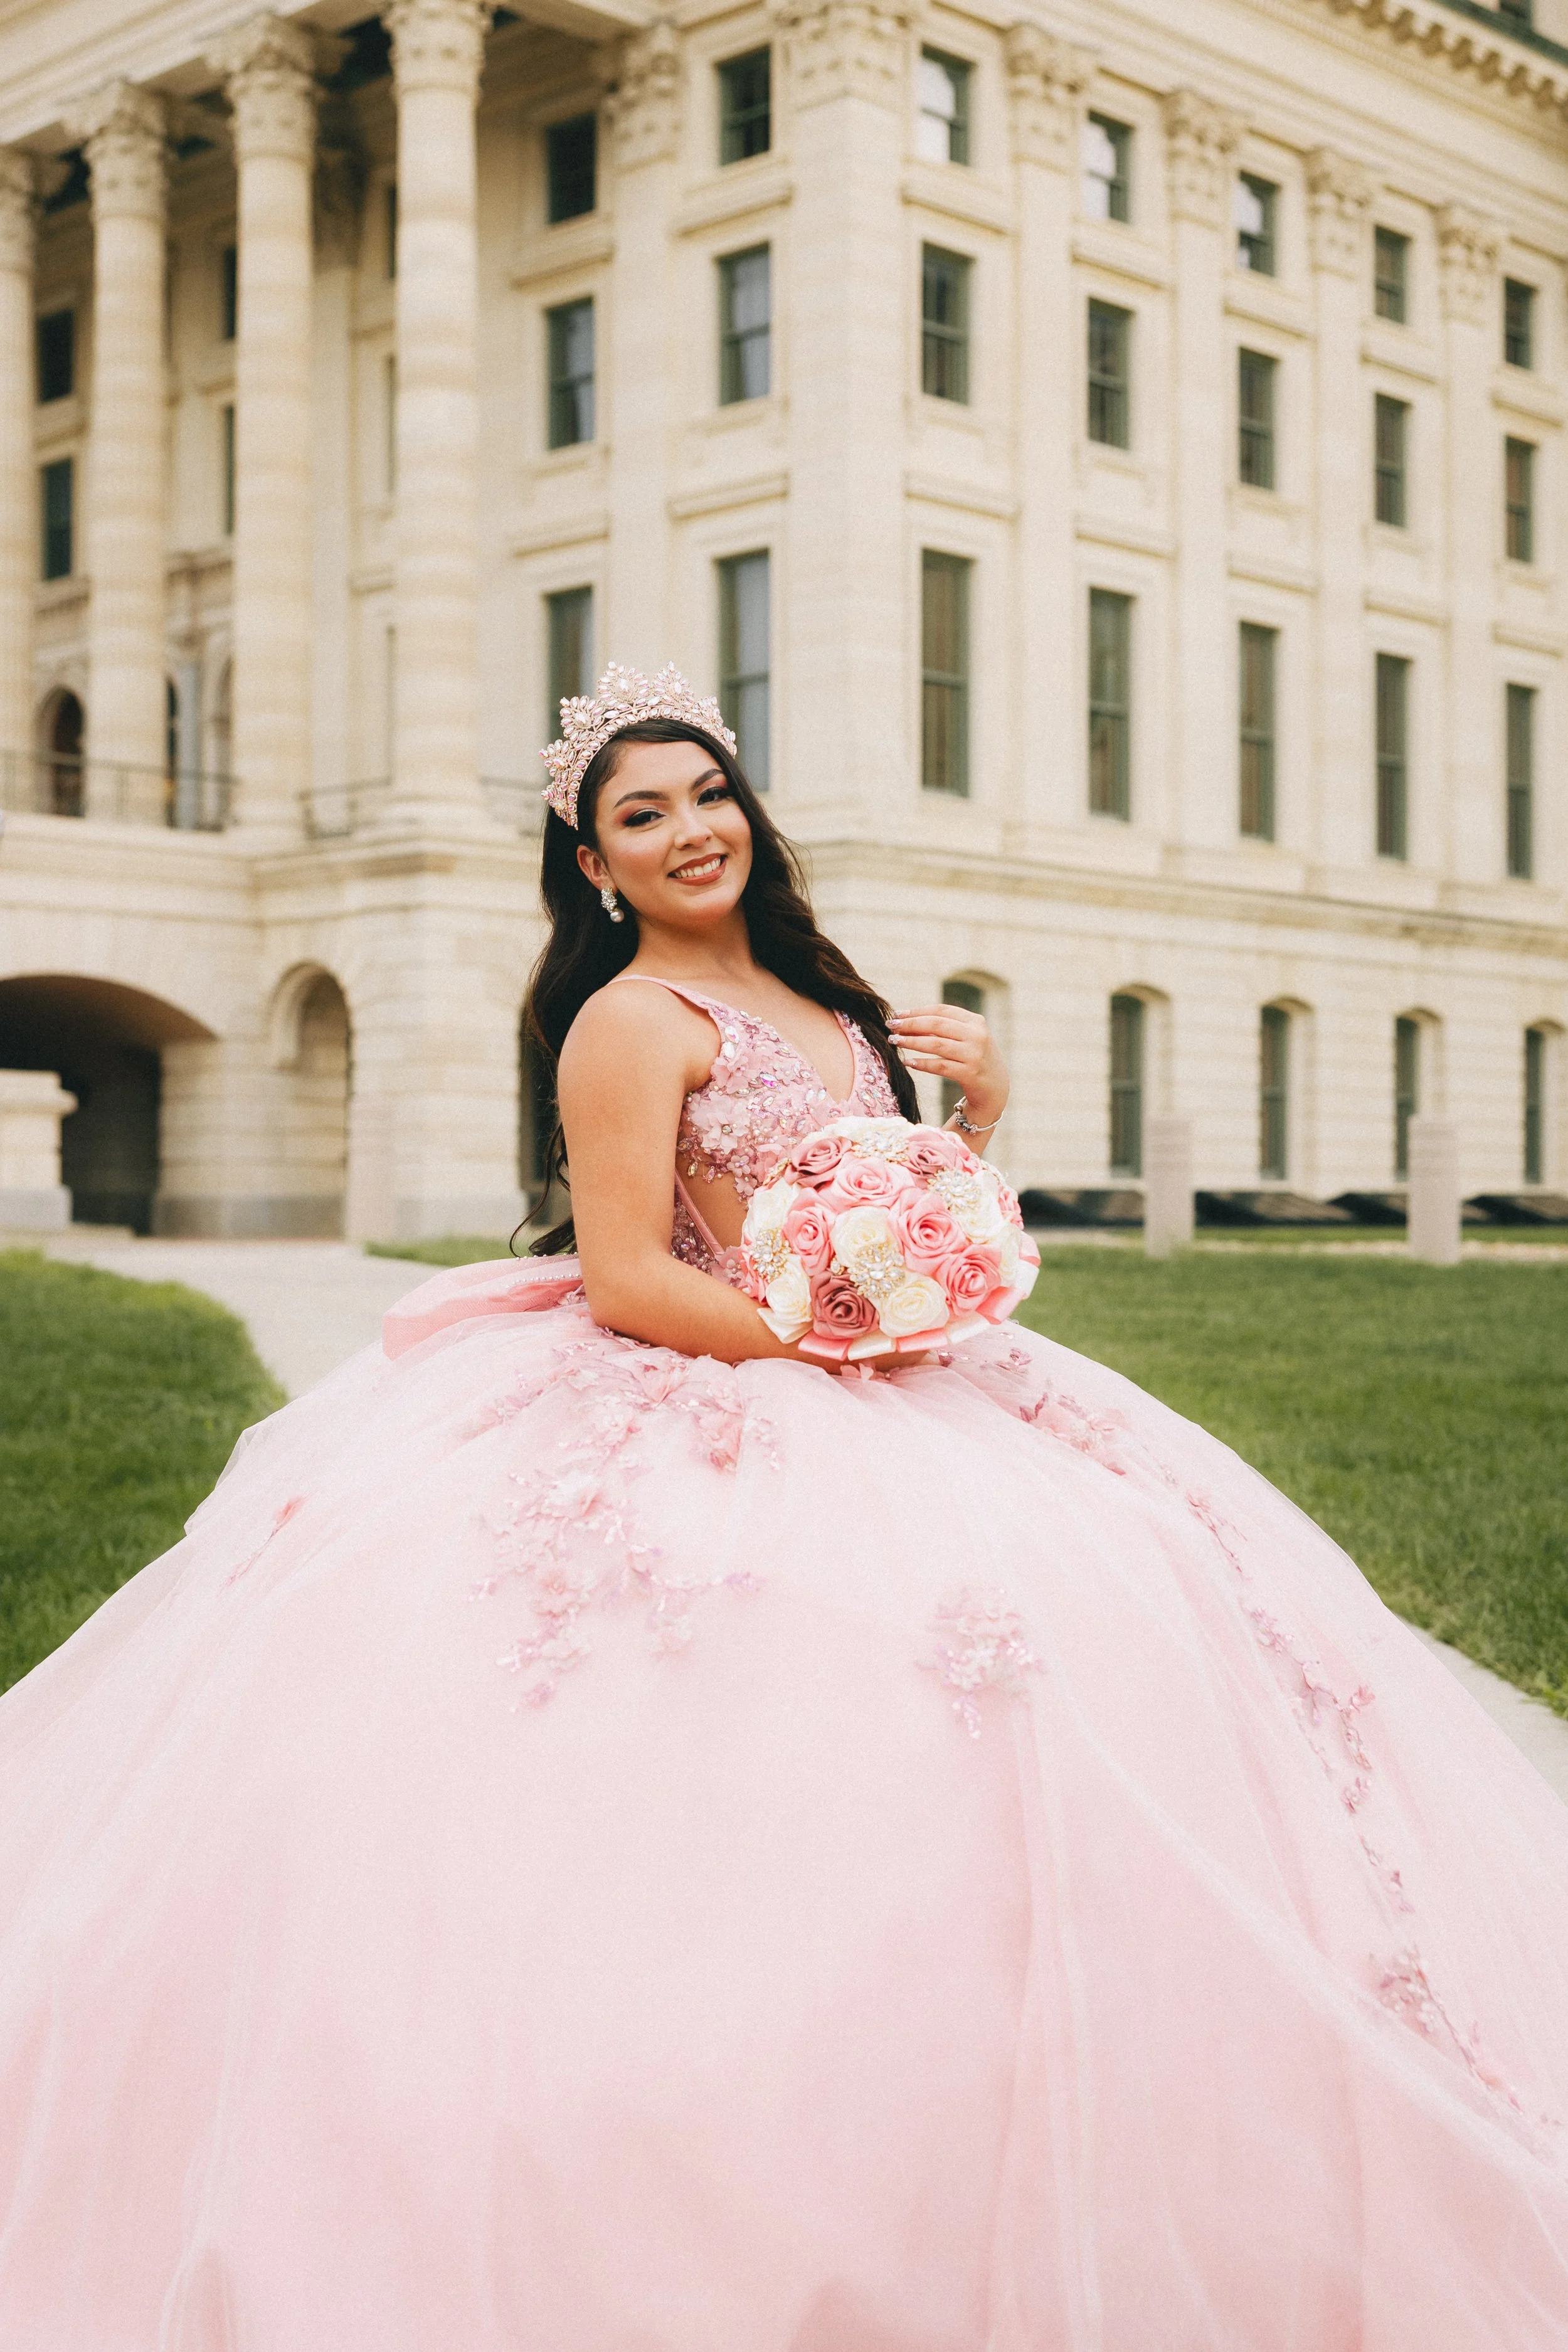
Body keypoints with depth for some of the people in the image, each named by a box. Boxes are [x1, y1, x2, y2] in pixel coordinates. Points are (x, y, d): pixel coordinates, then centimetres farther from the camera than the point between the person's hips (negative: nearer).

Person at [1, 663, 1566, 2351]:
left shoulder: (807, 996, 17)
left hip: (870, 1396, 8)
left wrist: (980, 1110, 6)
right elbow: (623, 1279, -16)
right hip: (711, 1415, -8)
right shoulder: (635, 1017, -8)